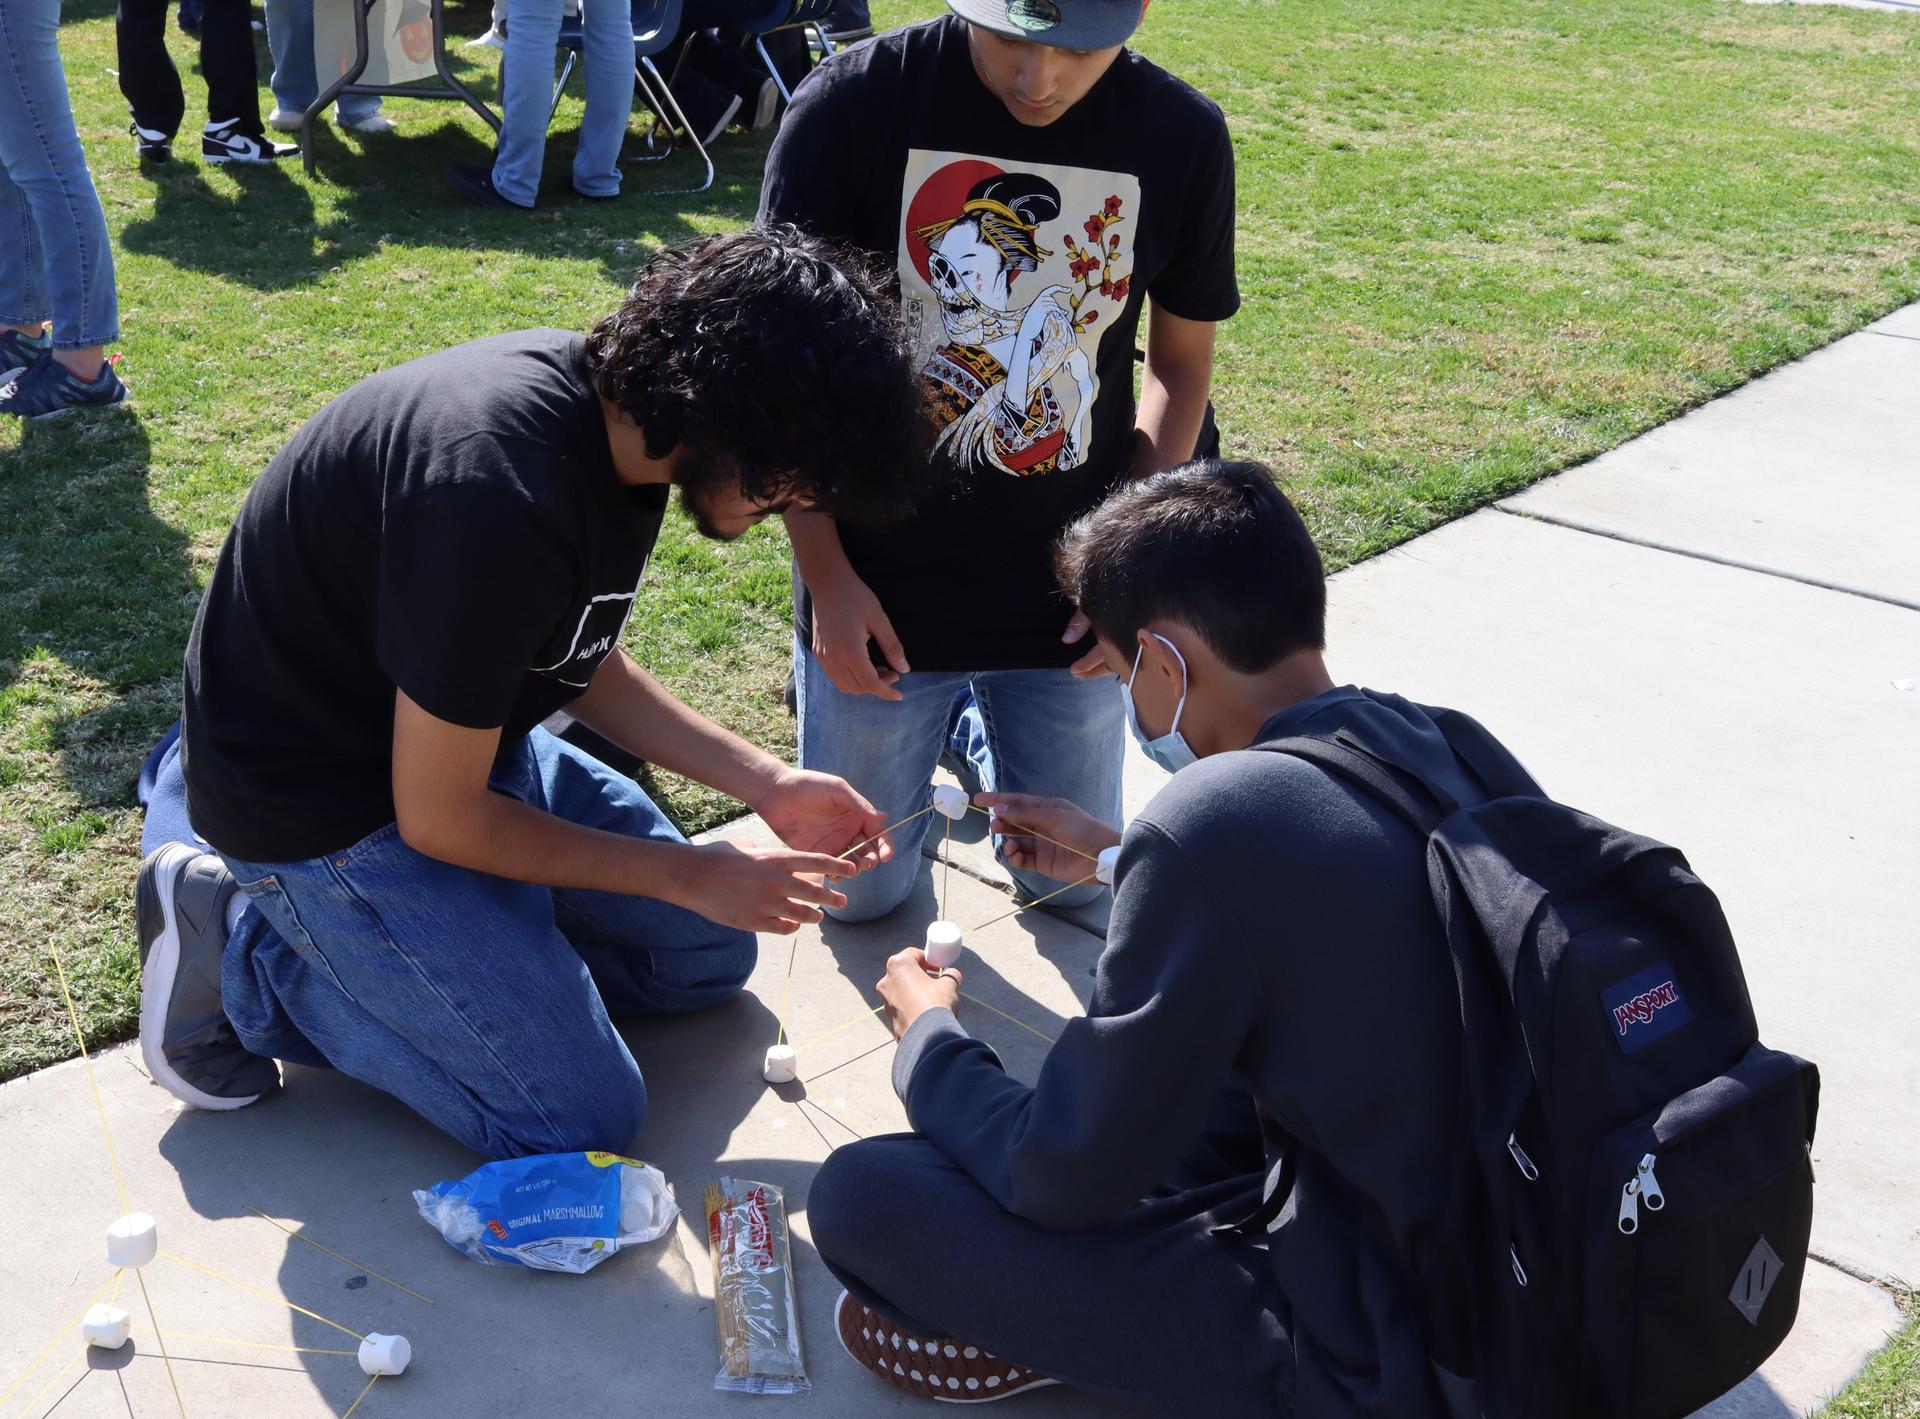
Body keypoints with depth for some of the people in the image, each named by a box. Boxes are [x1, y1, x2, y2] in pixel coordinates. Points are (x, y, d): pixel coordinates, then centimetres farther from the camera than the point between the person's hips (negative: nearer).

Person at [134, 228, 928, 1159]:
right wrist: (696, 876, -15)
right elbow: (441, 818, -25)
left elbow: (584, 664, 8)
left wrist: (766, 784, -3)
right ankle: (243, 948, 1)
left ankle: (335, 936, 14)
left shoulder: (620, 402, -8)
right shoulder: (502, 496, -36)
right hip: (318, 802, -9)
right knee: (582, 1119, -8)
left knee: (707, 953, 12)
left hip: (450, 743, 9)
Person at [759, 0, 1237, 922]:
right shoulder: (855, 103, -17)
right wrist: (826, 575, -10)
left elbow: (1182, 361, 3)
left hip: (1066, 597, 2)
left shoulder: (1183, 135, -10)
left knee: (1069, 882, 15)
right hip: (882, 581, -2)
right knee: (860, 891, 12)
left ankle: (965, 729, 43)